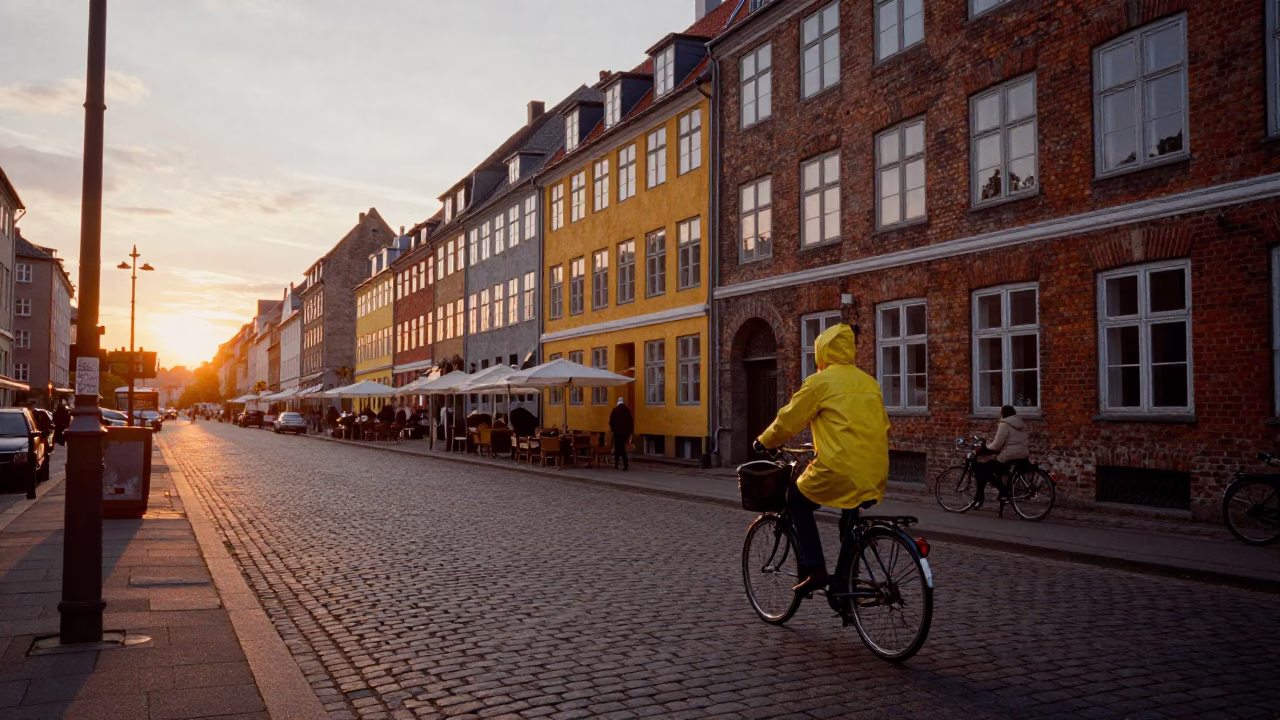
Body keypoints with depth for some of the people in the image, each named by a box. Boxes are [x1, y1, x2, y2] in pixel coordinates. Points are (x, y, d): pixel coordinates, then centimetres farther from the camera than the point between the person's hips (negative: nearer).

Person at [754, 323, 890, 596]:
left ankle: (815, 570, 7)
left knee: (797, 502, 17)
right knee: (850, 521, 28)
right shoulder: (869, 382, 15)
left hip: (839, 470, -6)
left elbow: (788, 421, 1)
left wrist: (764, 441, 18)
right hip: (875, 474, 6)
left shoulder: (820, 381, -3)